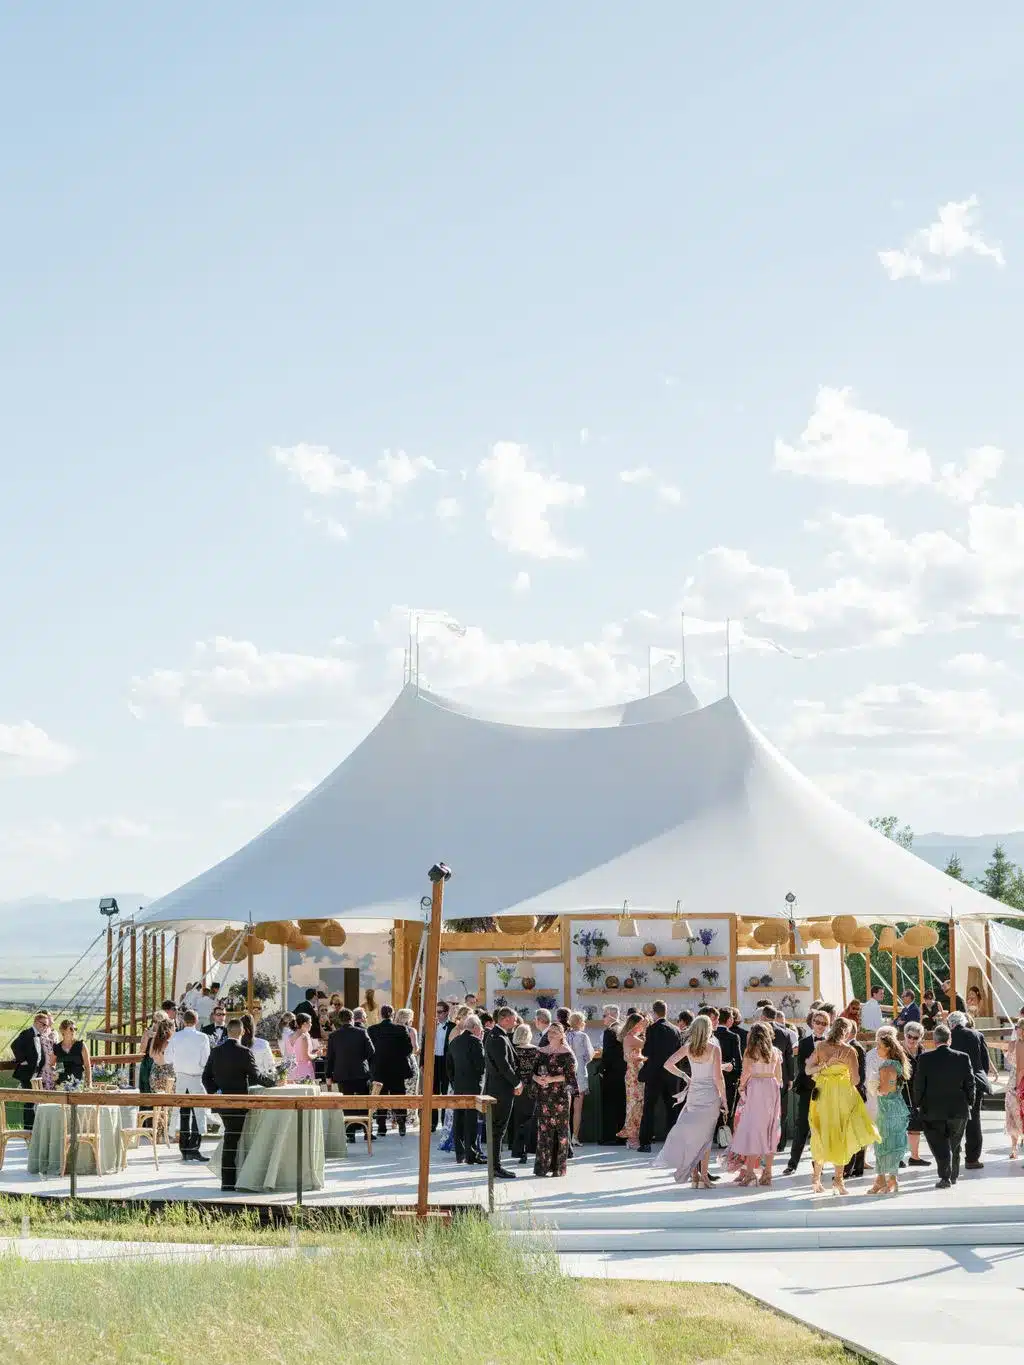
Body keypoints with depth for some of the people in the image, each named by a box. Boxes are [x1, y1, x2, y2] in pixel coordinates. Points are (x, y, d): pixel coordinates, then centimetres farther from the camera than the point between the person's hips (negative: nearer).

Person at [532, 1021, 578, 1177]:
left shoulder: (567, 1054, -2)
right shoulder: (541, 1052, 11)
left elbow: (570, 1075, -8)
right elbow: (533, 1072, 12)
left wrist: (552, 1079, -18)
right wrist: (537, 1078, -9)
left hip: (560, 1096, -4)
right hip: (543, 1095, 4)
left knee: (560, 1129, -2)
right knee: (543, 1128, 3)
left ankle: (558, 1166, 2)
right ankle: (543, 1165, 7)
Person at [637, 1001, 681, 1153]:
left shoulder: (653, 1029, -11)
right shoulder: (675, 1030, 4)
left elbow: (646, 1052, -14)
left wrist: (644, 1043, 6)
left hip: (654, 1074, -4)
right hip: (671, 1075, 4)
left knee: (649, 1108, 1)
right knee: (671, 1108, 10)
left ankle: (645, 1142, -3)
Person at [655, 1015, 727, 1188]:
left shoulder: (688, 1047, 0)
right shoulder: (714, 1049, -10)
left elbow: (668, 1064, -2)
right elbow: (718, 1077, -11)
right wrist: (724, 1099, -3)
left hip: (693, 1094, 3)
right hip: (710, 1095, -3)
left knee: (692, 1134, 11)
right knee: (706, 1136, 4)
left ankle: (694, 1174, 9)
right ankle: (703, 1176, 4)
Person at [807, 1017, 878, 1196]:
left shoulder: (820, 1046, -1)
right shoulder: (849, 1051, -10)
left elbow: (808, 1070, 0)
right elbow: (855, 1080, -10)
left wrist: (825, 1065, -4)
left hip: (822, 1094, 3)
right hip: (843, 1094, -3)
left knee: (822, 1135, 14)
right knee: (841, 1136, 7)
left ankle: (816, 1177, 15)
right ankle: (838, 1178, 4)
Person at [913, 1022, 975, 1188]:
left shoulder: (925, 1058, -10)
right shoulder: (963, 1058, -6)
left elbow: (918, 1085, -6)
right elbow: (970, 1084, -1)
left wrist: (918, 1103, 7)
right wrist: (969, 1104, 12)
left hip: (933, 1111, -2)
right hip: (959, 1110, 2)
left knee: (939, 1145, 3)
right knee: (954, 1145, 19)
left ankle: (945, 1177, -7)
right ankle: (954, 1175, 29)